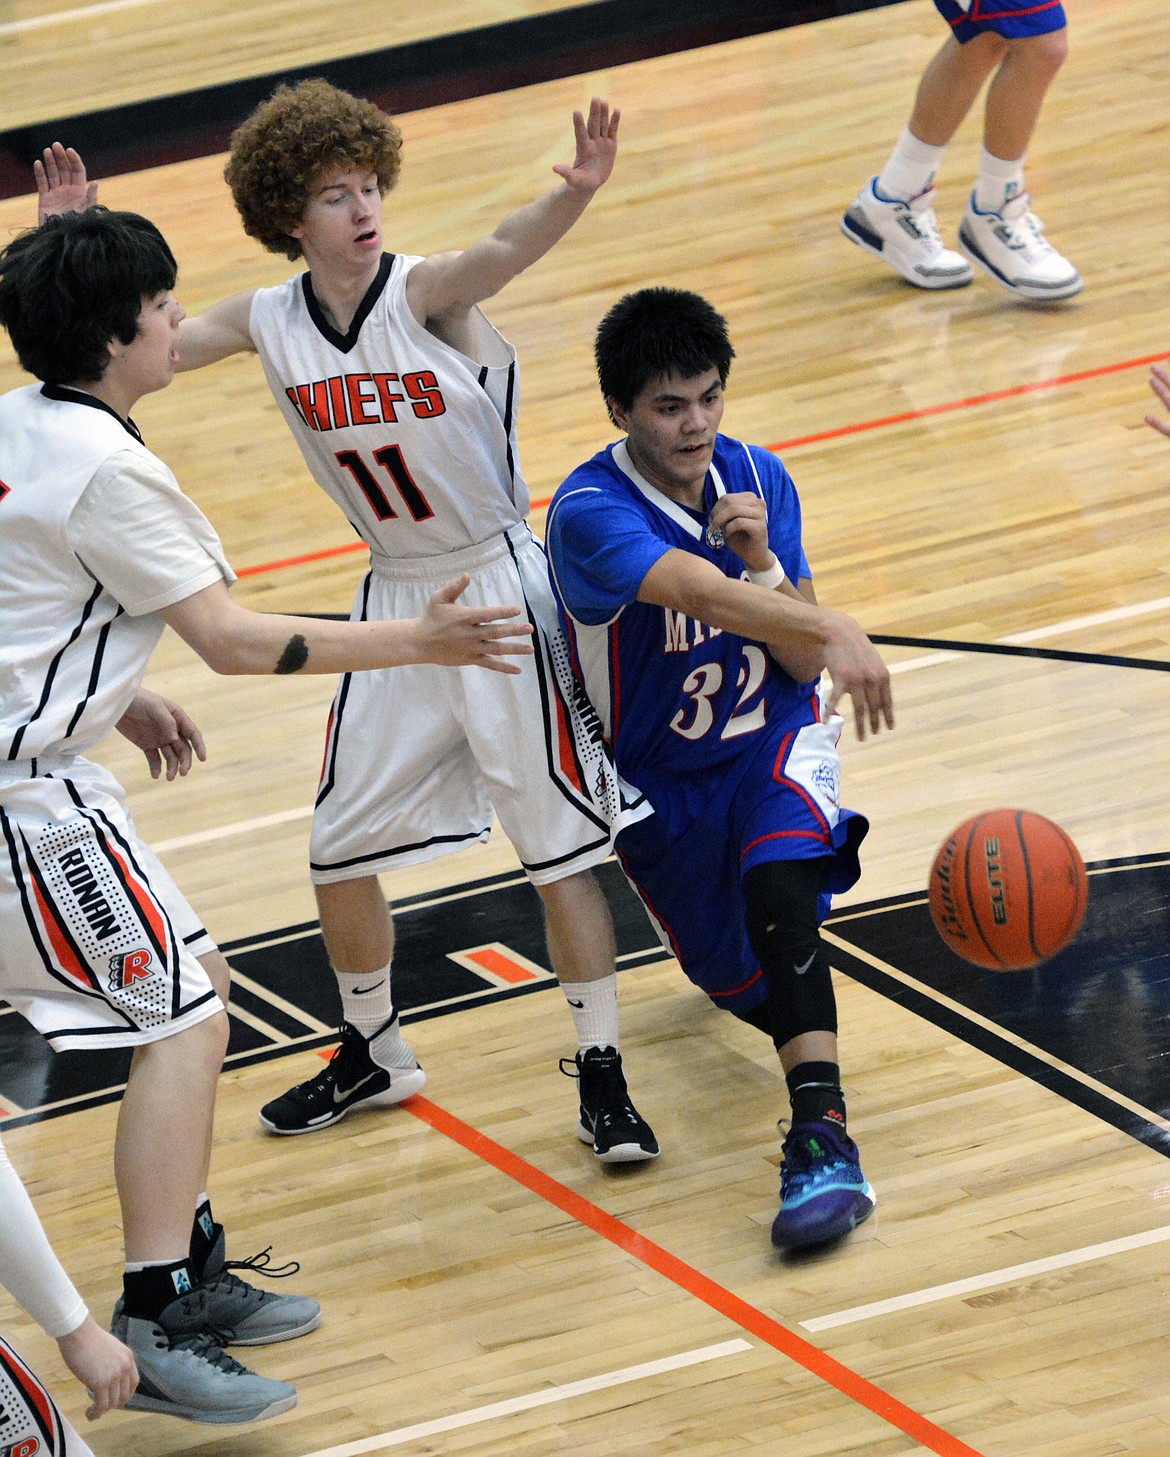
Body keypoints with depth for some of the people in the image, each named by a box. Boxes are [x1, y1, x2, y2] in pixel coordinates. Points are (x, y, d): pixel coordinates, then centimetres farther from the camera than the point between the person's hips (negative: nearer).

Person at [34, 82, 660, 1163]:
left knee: (560, 847, -4)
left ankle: (603, 1077, 6)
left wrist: (574, 195, -62)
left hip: (501, 583, -6)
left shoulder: (424, 293, -19)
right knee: (341, 852, 11)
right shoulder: (270, 322, -3)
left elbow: (501, 257, -41)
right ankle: (374, 1055, 33)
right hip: (394, 598, 6)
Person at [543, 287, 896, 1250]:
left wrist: (763, 559, -27)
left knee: (778, 887, -32)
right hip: (660, 778, -1)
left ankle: (822, 1134, -40)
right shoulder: (590, 512, -27)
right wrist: (833, 630, -61)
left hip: (772, 740, 1)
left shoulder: (758, 480, -10)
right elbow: (697, 589, -47)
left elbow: (801, 664, -9)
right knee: (745, 989, 9)